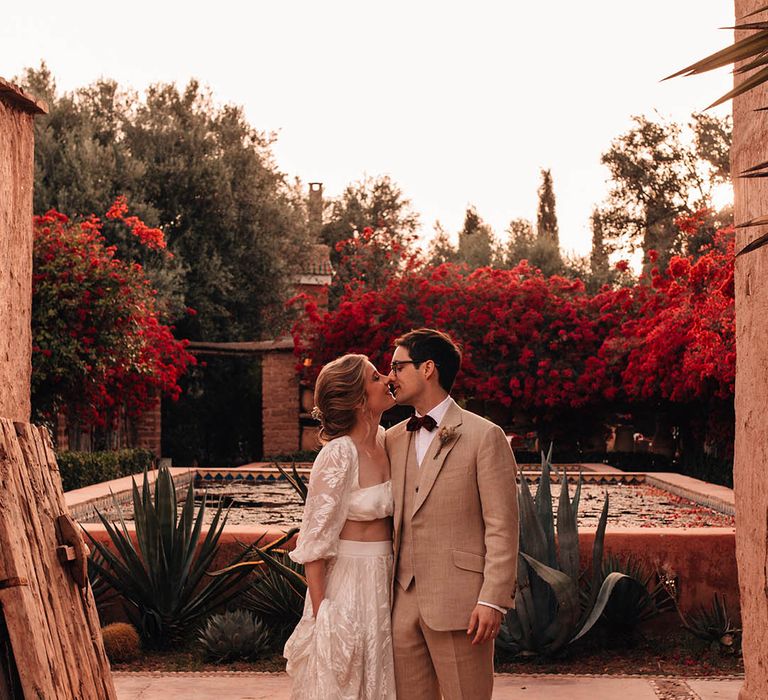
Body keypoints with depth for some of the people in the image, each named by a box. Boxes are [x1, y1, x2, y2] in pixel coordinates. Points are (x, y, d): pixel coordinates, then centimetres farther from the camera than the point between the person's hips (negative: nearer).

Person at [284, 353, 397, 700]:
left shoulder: (385, 440, 2)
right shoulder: (338, 455, -20)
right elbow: (314, 541, -16)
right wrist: (320, 612, -16)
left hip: (384, 583, 7)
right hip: (346, 583, -7)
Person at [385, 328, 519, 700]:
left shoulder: (484, 436, -5)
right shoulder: (393, 439, 13)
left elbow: (502, 526, -9)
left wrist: (493, 599, -15)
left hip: (459, 603, -6)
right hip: (403, 601, 6)